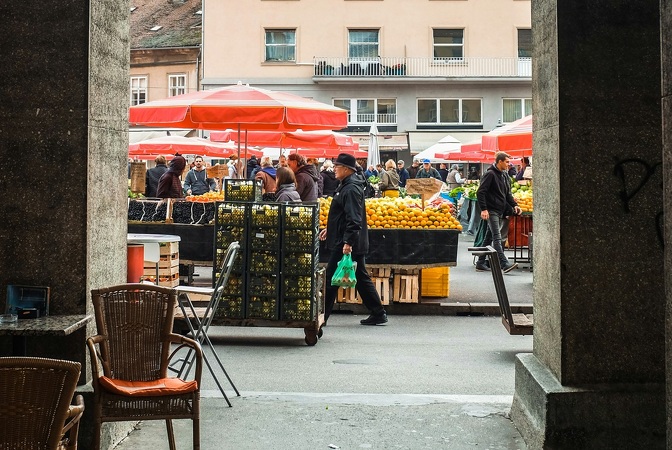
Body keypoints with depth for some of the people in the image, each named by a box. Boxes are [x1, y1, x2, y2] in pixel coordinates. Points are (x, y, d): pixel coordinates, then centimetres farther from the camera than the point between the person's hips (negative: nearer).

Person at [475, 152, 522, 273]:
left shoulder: (505, 175, 16)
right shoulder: (490, 174, -10)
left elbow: (508, 193, 24)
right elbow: (480, 192, -14)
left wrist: (514, 205, 9)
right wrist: (483, 209, -20)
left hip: (500, 211, 9)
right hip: (491, 211, -9)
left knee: (489, 237, 12)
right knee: (497, 237, -14)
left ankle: (481, 263, 18)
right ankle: (505, 264, -21)